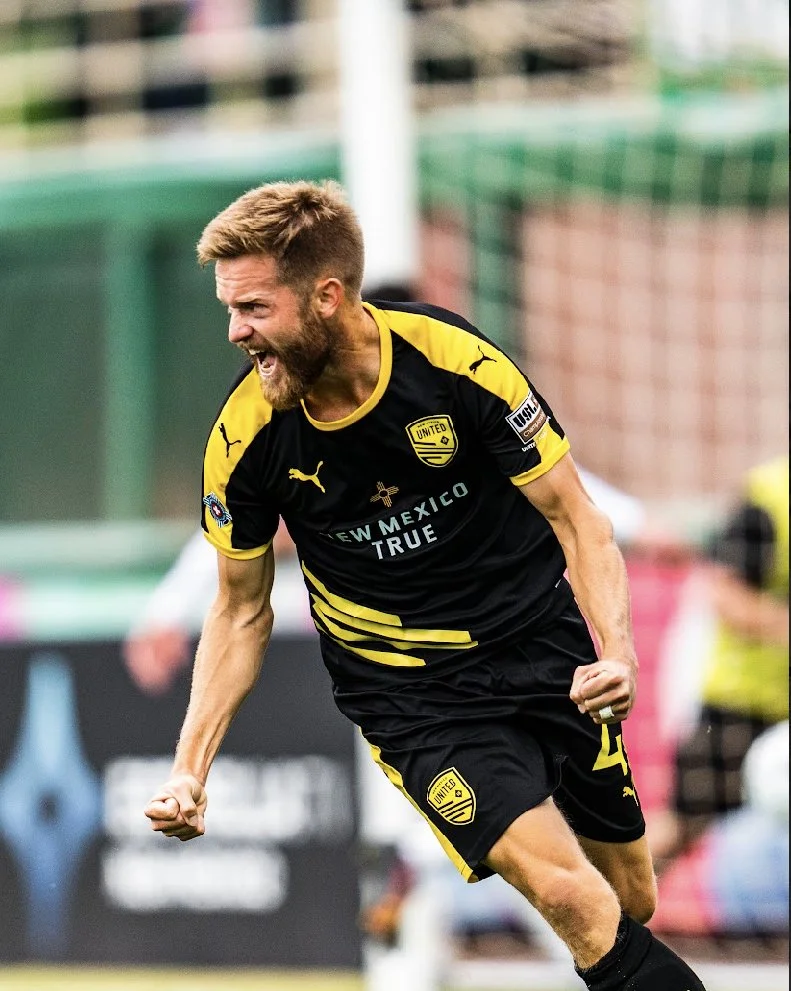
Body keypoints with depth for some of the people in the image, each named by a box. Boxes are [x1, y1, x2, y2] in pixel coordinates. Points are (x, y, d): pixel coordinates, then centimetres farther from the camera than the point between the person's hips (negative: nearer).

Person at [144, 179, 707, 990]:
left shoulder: (456, 361, -19)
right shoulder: (246, 436, -14)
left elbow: (574, 519, -9)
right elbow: (241, 612, 2)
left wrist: (616, 655, -25)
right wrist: (188, 771, -7)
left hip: (547, 648, 1)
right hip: (410, 692, -1)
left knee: (635, 906, 8)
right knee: (576, 904, -20)